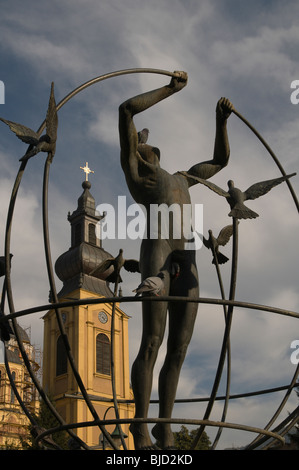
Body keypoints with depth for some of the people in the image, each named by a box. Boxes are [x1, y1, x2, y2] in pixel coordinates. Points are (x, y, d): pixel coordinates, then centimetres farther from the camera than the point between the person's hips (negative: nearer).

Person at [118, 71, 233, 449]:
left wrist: (221, 119, 33)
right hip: (157, 249, -6)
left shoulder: (180, 178, 38)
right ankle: (140, 426, -10)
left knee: (178, 348, -1)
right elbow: (126, 109, 10)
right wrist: (170, 89, 17)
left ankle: (165, 427, 3)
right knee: (152, 343, -14)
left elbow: (221, 160, 44)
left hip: (187, 261, 6)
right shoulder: (131, 170, 19)